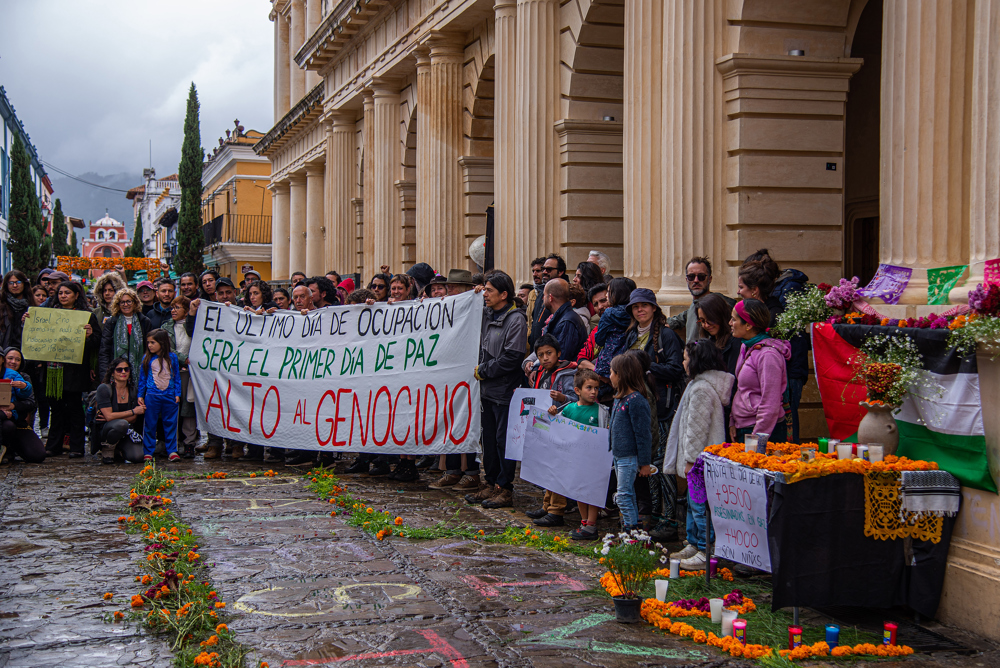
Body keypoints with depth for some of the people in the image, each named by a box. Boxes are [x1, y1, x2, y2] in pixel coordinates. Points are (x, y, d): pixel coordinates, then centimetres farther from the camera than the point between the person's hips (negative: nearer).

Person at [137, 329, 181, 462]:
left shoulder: (172, 357, 3)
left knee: (170, 423, 5)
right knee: (150, 425, 4)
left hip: (170, 396, 0)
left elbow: (177, 376, 8)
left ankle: (172, 451, 12)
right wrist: (140, 395, 6)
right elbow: (142, 378, 9)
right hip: (152, 396, 0)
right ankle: (148, 452, 11)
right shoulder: (147, 359, 4)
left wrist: (177, 394, 3)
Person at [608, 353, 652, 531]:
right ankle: (631, 525, 25)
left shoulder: (636, 401, -20)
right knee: (627, 493, 16)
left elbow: (643, 434, -18)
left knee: (624, 494, -7)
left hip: (630, 457, -10)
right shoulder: (620, 396, 9)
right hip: (618, 454, 10)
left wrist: (645, 462, -16)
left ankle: (631, 528, 1)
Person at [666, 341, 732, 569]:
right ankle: (693, 545, 29)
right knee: (694, 502, 19)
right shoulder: (703, 384, 14)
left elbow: (697, 428, -21)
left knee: (700, 505, -6)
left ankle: (705, 552, -2)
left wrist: (691, 459, -16)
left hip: (701, 458, -11)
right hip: (702, 457, 11)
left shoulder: (700, 388, -19)